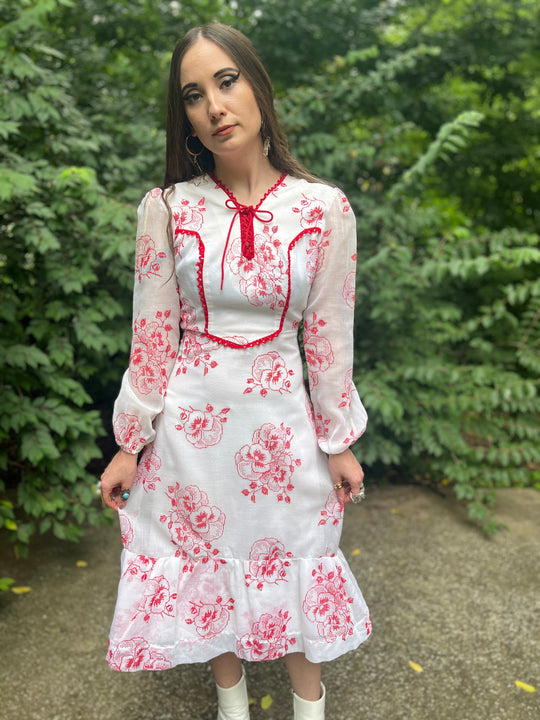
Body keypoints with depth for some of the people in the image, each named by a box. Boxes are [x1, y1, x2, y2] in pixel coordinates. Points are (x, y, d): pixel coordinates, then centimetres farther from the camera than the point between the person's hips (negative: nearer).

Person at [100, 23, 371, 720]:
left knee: (293, 558, 14)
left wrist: (339, 442, 3)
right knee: (207, 559, 17)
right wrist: (130, 444, 0)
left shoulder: (324, 208, -7)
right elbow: (152, 336, -3)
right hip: (192, 419, 1)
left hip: (281, 419, 0)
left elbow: (329, 334, -2)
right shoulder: (166, 208, -7)